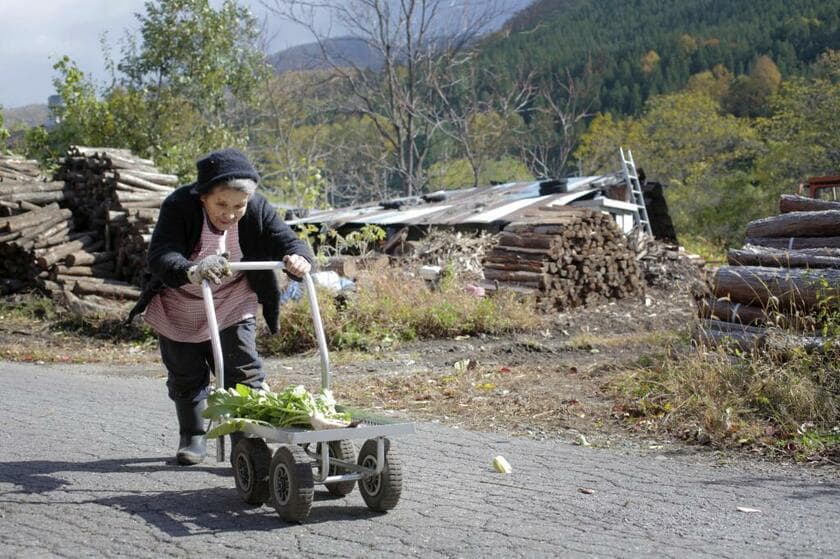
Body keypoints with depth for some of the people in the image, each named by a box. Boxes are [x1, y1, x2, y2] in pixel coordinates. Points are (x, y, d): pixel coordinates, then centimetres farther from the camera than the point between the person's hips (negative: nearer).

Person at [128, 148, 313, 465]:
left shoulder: (257, 210, -22)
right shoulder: (179, 207, -30)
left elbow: (288, 241, -25)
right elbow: (160, 257, -40)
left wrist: (299, 258, -50)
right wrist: (191, 271, -62)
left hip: (233, 304, 1)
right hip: (179, 307, 0)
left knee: (243, 371, -8)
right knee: (186, 376, 13)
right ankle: (192, 437, 34)